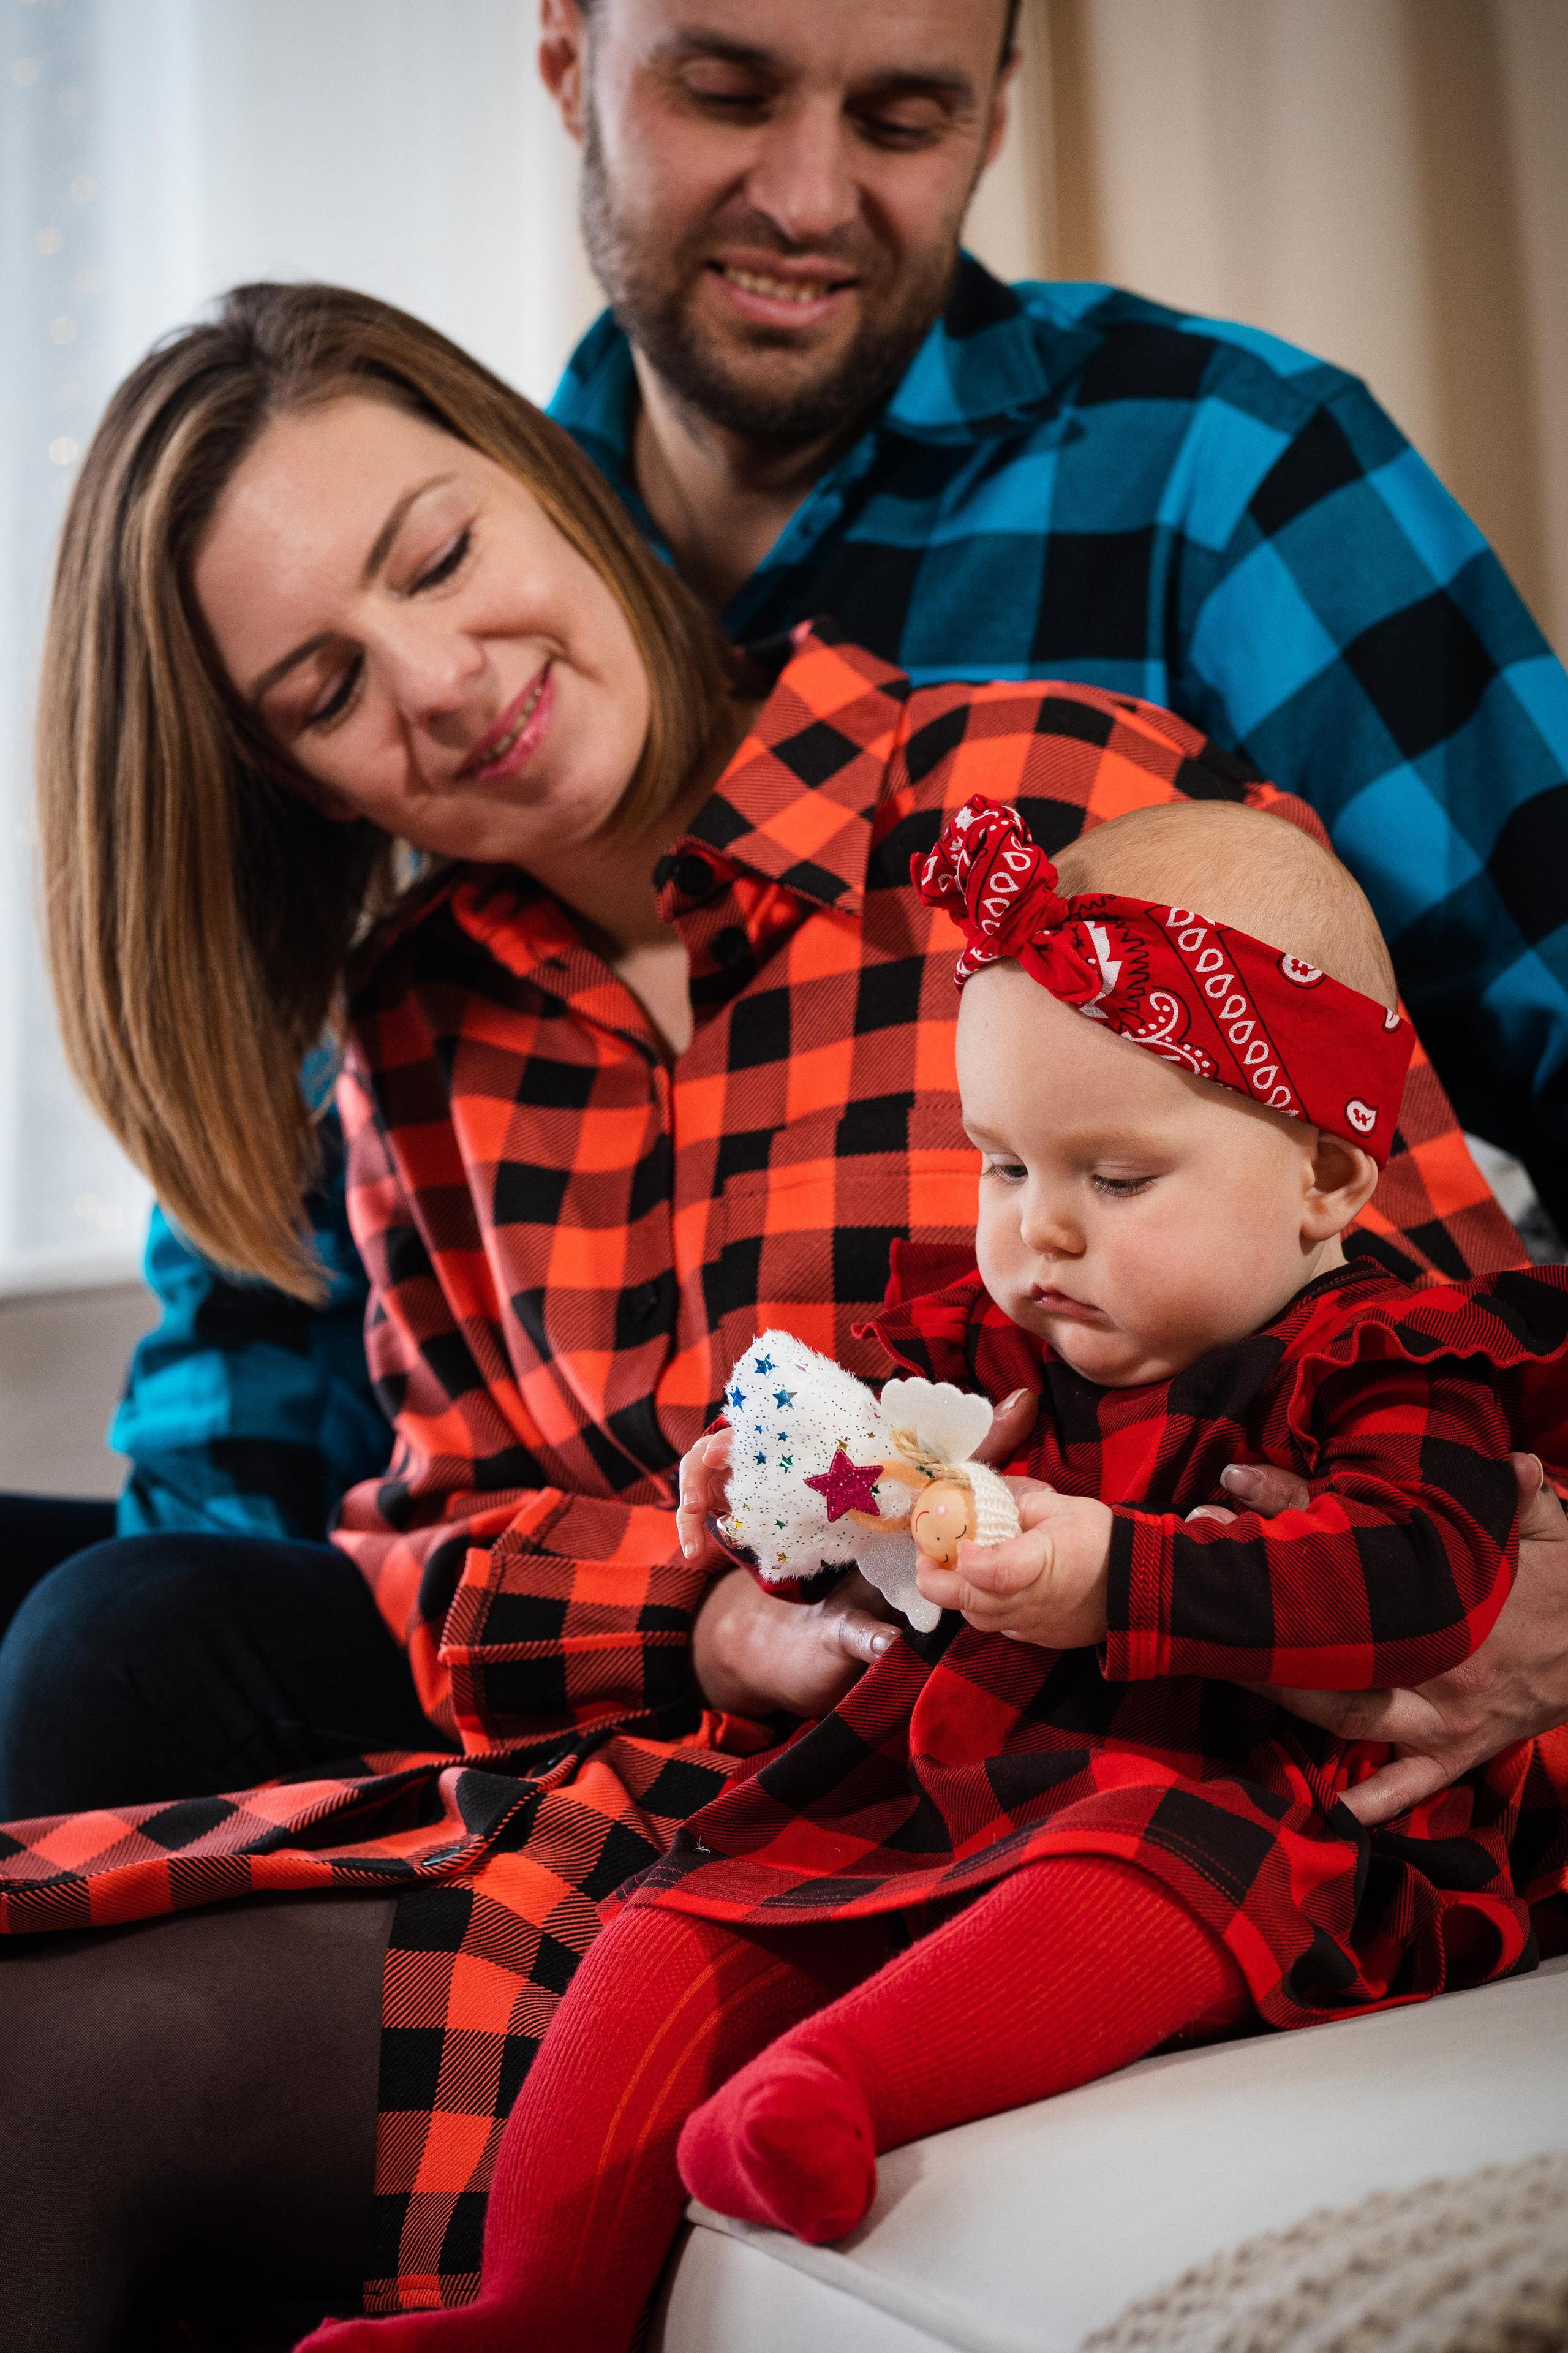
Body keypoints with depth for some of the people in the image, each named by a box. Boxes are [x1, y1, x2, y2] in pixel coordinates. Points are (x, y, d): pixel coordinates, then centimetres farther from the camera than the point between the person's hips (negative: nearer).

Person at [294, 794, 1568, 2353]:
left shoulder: (1386, 1371, -3)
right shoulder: (995, 1350, 16)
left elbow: (1417, 1579, -20)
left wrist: (1108, 1581, -27)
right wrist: (786, 1490, 4)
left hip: (1224, 1797, -5)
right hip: (922, 1791, 6)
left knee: (1150, 1863, -39)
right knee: (688, 1917, -10)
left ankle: (832, 2082, -53)